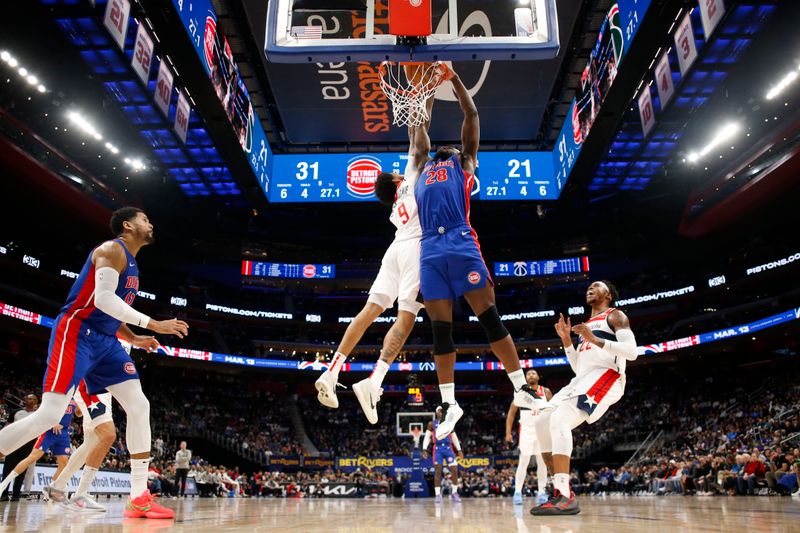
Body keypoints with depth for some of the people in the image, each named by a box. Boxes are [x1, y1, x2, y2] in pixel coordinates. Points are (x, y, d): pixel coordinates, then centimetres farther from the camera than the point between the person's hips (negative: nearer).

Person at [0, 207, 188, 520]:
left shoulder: (131, 262, 20)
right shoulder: (113, 249, -9)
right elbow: (103, 298, -24)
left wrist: (134, 338, 15)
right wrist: (153, 324, -25)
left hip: (105, 340, 9)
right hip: (77, 333, -9)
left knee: (139, 407, -2)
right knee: (49, 415, -16)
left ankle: (139, 498, -1)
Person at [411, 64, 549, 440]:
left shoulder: (464, 161, 21)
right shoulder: (423, 166, 30)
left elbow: (471, 115, 20)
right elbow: (418, 130, 40)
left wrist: (454, 78, 26)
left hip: (461, 243, -3)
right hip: (429, 250, 4)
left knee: (491, 319, -4)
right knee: (440, 331, 3)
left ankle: (521, 388, 3)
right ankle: (449, 404, 9)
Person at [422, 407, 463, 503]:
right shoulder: (432, 424, 7)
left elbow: (454, 437, 17)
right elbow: (427, 437, 4)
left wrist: (459, 450, 10)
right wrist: (424, 449, -8)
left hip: (448, 448, 2)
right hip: (438, 448, -2)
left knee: (455, 471, -6)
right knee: (438, 471, -7)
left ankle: (454, 493, 8)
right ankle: (438, 494, 0)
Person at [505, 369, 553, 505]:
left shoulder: (546, 391, 3)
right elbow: (511, 413, 2)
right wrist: (508, 432, -6)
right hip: (526, 431, -2)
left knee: (542, 462, 5)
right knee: (523, 462, -8)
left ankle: (542, 492, 12)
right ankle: (518, 492, -4)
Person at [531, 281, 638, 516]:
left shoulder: (615, 315, 7)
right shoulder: (587, 324, 31)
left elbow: (631, 351, -10)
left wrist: (596, 340, -18)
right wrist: (566, 340, 16)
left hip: (605, 377, -9)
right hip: (582, 380, 9)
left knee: (559, 420, -29)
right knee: (542, 423, 1)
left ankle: (565, 498, -33)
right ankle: (561, 490, 3)